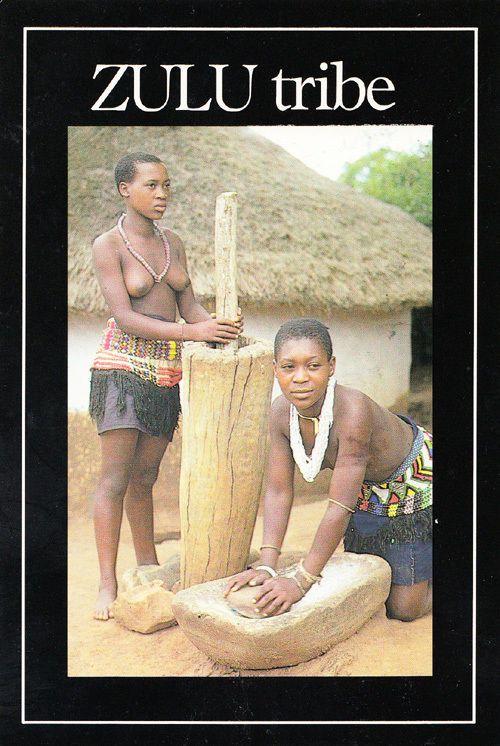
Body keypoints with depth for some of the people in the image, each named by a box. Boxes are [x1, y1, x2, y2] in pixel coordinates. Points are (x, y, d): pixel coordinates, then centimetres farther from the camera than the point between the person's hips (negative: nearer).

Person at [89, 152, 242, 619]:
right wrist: (192, 332, -26)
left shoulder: (172, 244, 11)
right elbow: (124, 318, -16)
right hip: (123, 365, -5)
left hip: (167, 371, 5)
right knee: (115, 477, -5)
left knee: (144, 477, 13)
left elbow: (189, 307, 9)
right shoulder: (107, 245, -7)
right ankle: (107, 584, 1)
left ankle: (149, 570, 23)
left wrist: (220, 325, -13)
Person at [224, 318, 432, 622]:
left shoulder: (353, 411, -42)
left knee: (403, 610, 2)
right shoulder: (281, 412, -22)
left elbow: (340, 508, -39)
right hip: (367, 490, 6)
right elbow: (279, 491, -15)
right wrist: (266, 565, -25)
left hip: (415, 481, -6)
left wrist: (301, 582, -37)